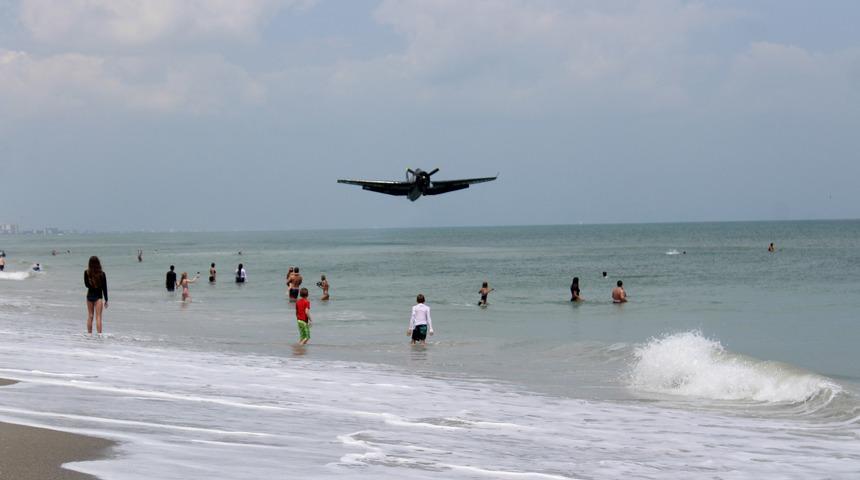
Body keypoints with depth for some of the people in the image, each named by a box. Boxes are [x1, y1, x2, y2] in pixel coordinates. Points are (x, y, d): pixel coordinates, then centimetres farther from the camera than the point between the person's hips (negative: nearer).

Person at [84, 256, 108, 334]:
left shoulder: (86, 273, -6)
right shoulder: (102, 274, -11)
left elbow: (86, 285, 4)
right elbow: (104, 287, -5)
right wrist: (106, 300, 1)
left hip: (89, 295, 3)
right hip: (98, 296, -3)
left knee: (90, 316, 14)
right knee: (98, 317, -3)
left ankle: (89, 334, 20)